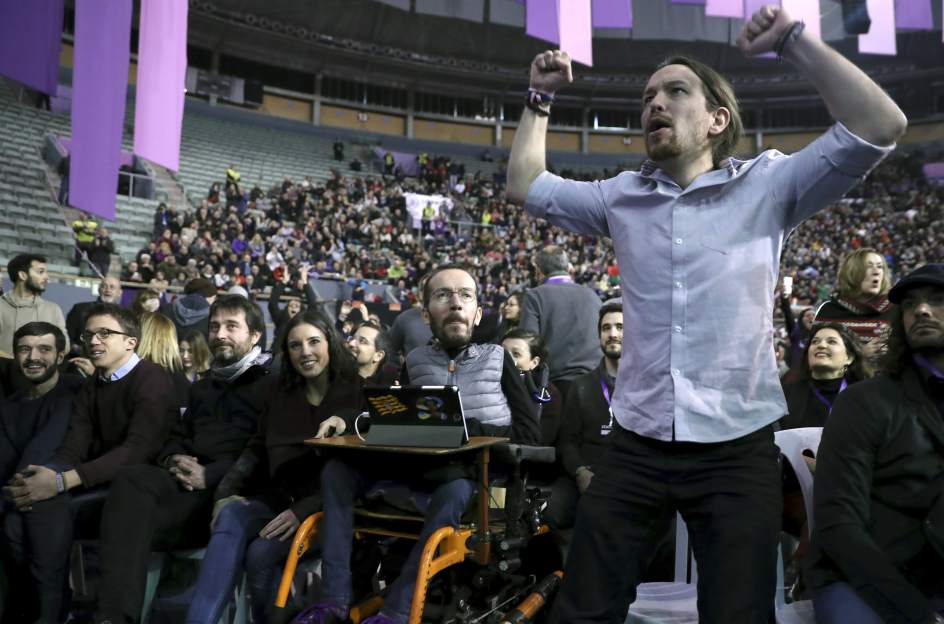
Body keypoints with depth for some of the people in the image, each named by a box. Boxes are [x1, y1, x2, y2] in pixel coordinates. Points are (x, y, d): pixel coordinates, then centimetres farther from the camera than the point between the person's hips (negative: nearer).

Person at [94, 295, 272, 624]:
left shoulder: (270, 384, 3)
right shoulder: (202, 387, 29)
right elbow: (176, 438, 25)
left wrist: (210, 475, -17)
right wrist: (173, 460, 1)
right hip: (189, 483, 6)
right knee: (132, 478, -26)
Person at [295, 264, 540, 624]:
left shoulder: (497, 359, 5)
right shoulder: (415, 362, 12)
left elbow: (529, 435, -3)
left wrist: (463, 428, -14)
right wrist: (347, 425, -5)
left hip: (479, 478, -4)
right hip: (425, 474, 4)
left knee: (454, 490, -36)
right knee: (338, 470, -9)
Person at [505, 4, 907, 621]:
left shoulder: (766, 185, -1)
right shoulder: (621, 196, 8)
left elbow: (881, 126, -11)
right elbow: (526, 186, 17)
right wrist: (540, 98, 13)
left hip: (737, 449, -2)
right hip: (635, 445, 3)